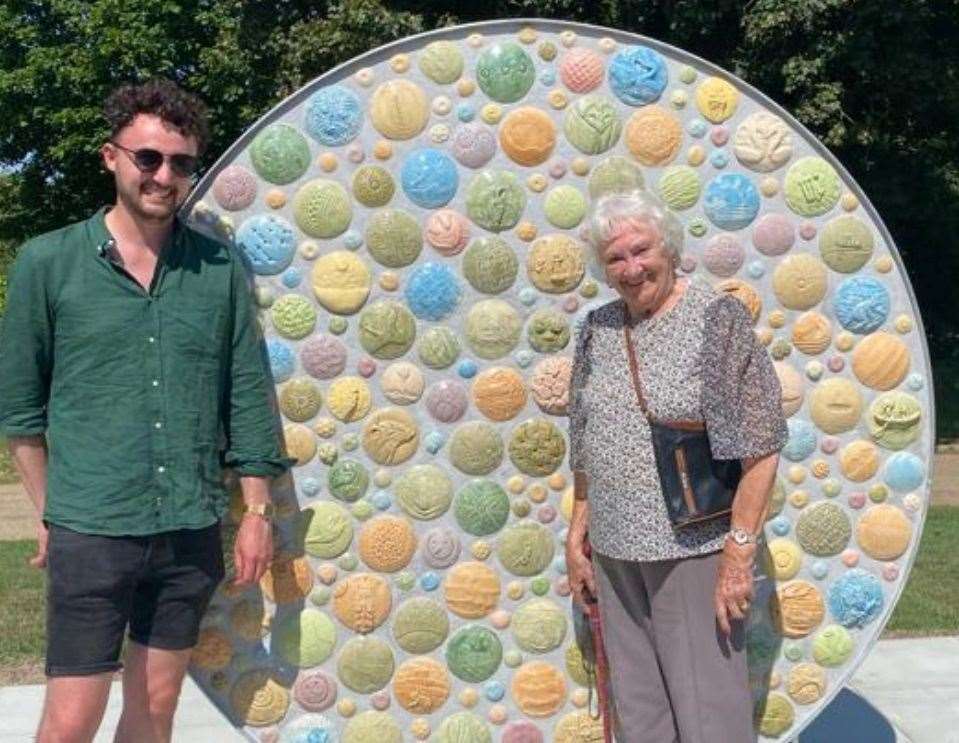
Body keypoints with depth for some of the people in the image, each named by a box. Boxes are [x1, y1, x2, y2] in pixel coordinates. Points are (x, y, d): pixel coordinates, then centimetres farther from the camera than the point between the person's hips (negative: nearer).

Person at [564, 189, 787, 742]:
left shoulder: (719, 317, -8)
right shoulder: (597, 329, 9)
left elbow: (761, 446, -10)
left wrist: (740, 549, -14)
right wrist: (577, 536, 12)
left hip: (695, 552, -5)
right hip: (615, 555, 5)